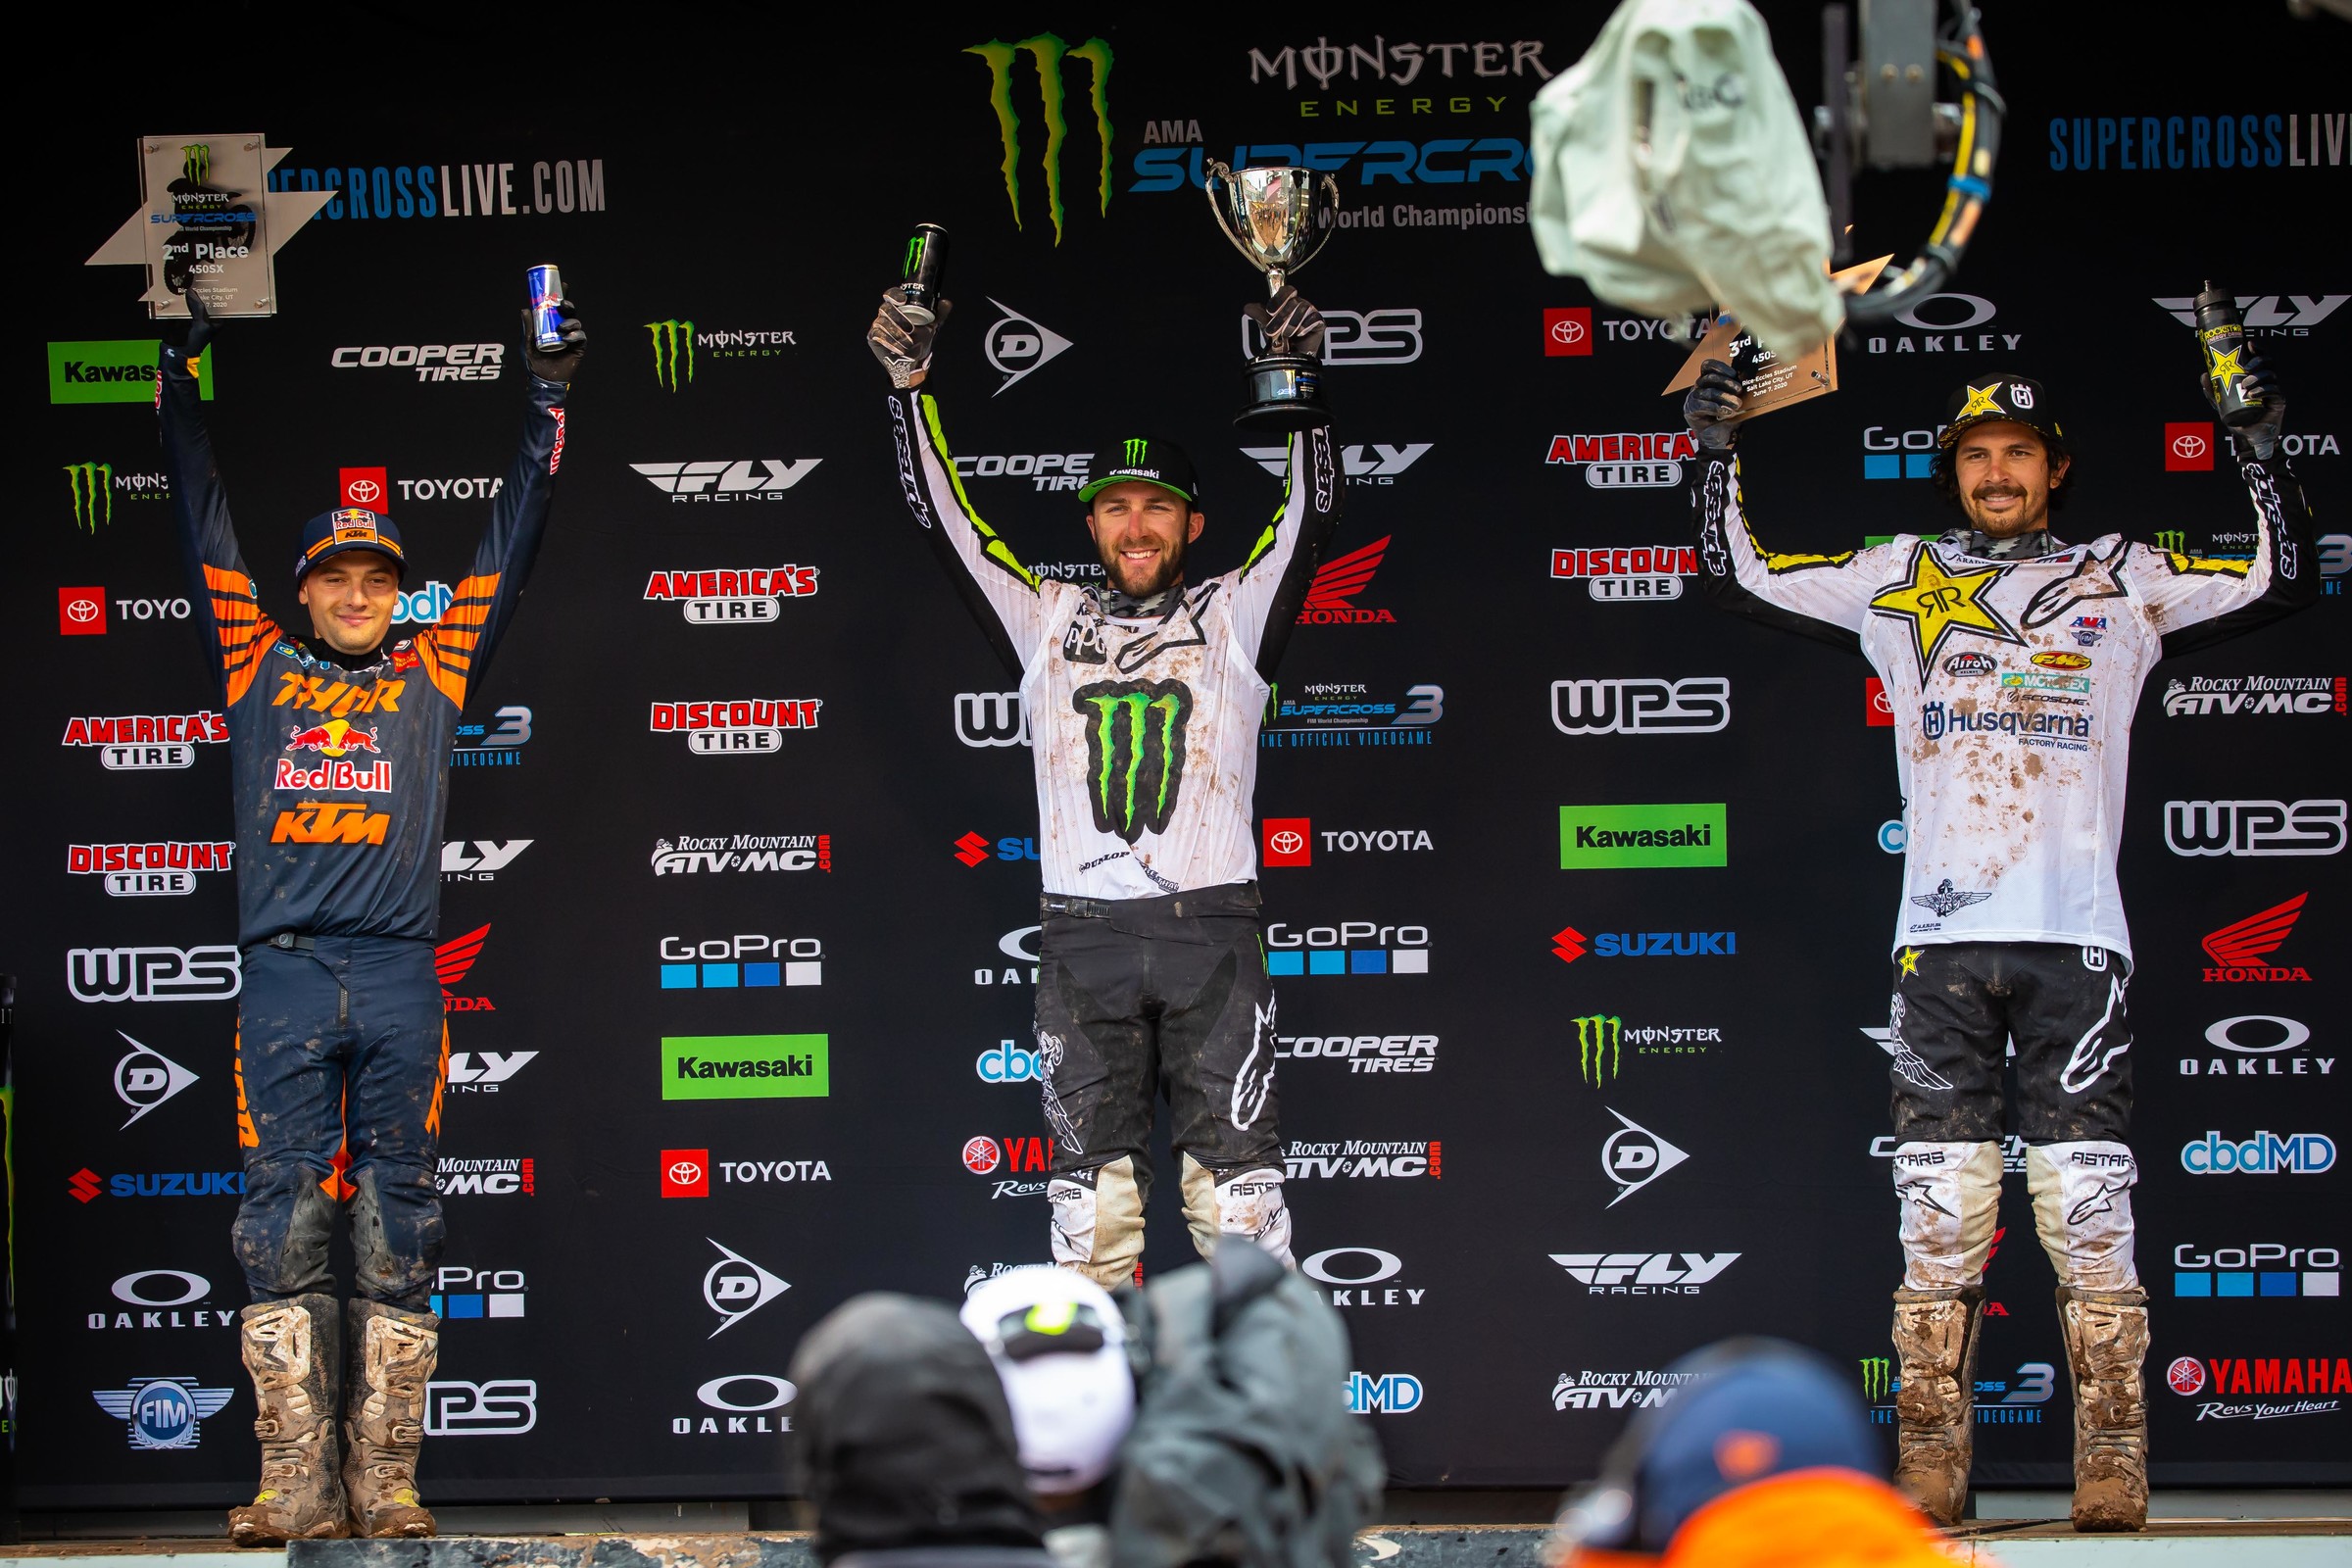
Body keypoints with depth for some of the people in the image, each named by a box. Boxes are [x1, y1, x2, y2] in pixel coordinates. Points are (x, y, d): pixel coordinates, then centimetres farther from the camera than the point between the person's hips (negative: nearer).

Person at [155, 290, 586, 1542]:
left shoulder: (431, 675, 15)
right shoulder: (258, 669, 15)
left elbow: (508, 546, 17)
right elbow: (204, 528, 17)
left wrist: (546, 403, 17)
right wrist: (178, 380, 17)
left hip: (399, 982, 0)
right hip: (283, 978, 0)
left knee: (398, 1223, 0)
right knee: (281, 1219, -5)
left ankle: (384, 1480, 1)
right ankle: (297, 1481, -6)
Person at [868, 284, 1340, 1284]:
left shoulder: (1234, 617, 9)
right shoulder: (1046, 623, 14)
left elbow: (1311, 510, 0)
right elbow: (943, 518, 12)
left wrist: (1295, 371, -10)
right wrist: (909, 377, 4)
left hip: (1212, 934, -2)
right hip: (1083, 935, 2)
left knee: (1237, 1182, -4)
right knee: (1091, 1185, 1)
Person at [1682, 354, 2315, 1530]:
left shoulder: (2121, 583, 12)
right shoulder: (1899, 582, 15)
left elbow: (2281, 582, 6)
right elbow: (1740, 576, 16)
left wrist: (2259, 448, -1)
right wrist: (1719, 454, 8)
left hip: (2077, 938, -1)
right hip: (1942, 937, 1)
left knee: (2091, 1210, -5)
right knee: (1938, 1211, -2)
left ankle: (2112, 1466, -2)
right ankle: (1931, 1466, 2)